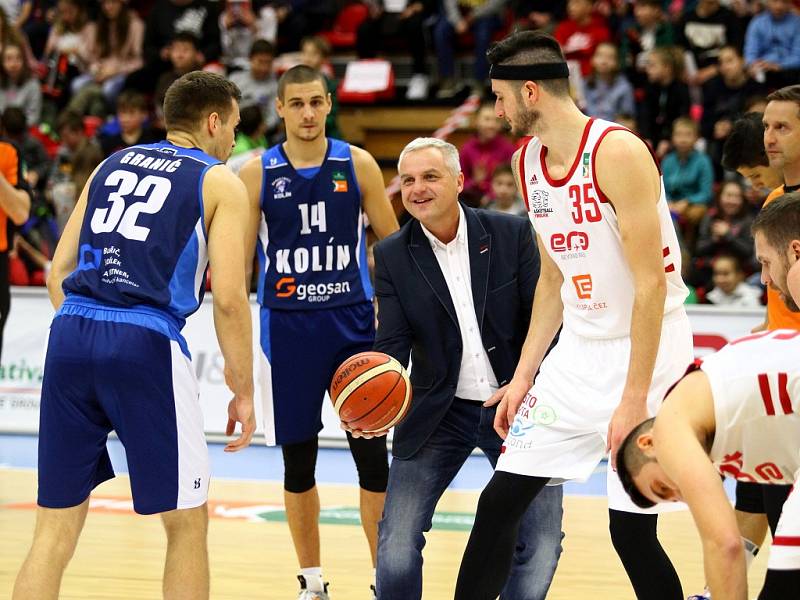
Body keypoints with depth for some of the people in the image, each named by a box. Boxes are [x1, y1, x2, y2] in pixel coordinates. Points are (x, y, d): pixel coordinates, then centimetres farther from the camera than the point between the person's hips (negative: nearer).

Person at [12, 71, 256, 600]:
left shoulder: (111, 165, 22)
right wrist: (244, 391, 5)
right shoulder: (220, 183, 7)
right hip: (146, 343, -5)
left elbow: (59, 271, 18)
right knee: (187, 521, 11)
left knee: (57, 527, 10)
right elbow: (228, 297, -3)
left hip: (70, 337, 5)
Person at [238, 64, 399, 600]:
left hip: (353, 321, 0)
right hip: (287, 327, 0)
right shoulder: (257, 174, 0)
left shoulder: (358, 164, 0)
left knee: (371, 451, -2)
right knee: (298, 456, 5)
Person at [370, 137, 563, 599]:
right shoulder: (393, 256, -1)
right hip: (438, 414, 1)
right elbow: (393, 344, -6)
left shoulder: (512, 234, -4)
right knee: (397, 544, -8)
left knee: (541, 544, -4)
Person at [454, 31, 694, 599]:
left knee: (632, 530, -6)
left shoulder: (617, 152, -19)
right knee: (500, 501, 4)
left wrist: (635, 398, -23)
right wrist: (523, 377, 11)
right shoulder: (528, 161, 6)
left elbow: (651, 282, -21)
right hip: (580, 349, 8)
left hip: (647, 349, -8)